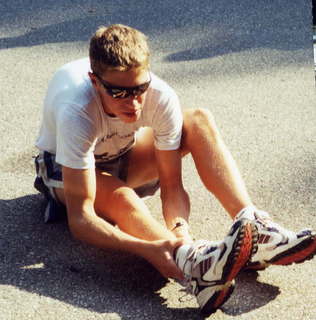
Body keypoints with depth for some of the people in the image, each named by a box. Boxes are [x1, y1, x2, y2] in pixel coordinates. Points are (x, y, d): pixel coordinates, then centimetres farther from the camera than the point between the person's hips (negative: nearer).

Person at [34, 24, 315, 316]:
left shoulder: (161, 96, -29)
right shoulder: (77, 112, -40)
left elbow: (171, 186, -23)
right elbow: (80, 219, -43)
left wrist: (179, 228, -45)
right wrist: (149, 249, -57)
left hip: (122, 156, 4)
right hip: (64, 169, -4)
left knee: (199, 121, -20)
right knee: (121, 197, -38)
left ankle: (253, 228, -31)